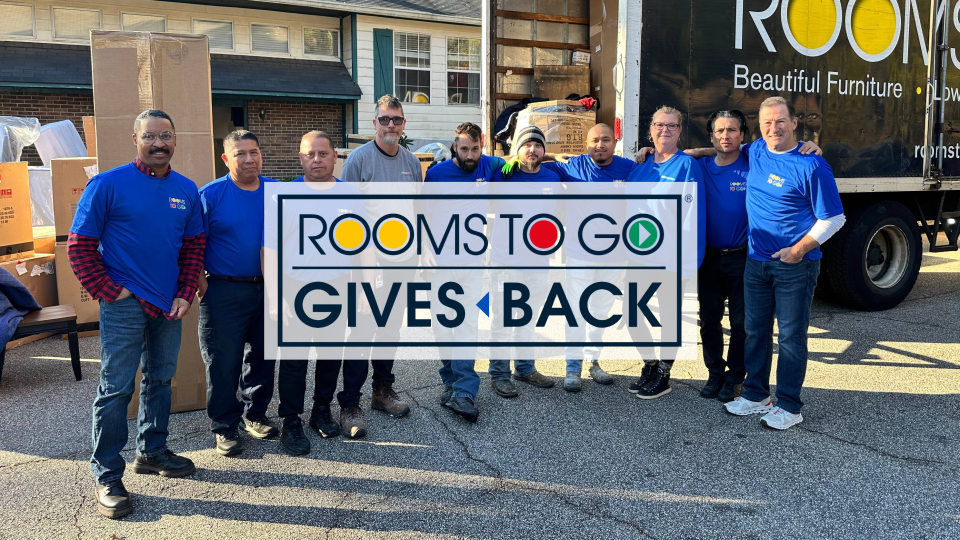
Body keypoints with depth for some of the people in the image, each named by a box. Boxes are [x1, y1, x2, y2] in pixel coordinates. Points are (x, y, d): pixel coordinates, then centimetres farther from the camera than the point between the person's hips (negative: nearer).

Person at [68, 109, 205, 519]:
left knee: (160, 380, 15)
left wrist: (185, 295, 2)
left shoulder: (186, 190, 7)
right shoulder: (108, 184, -7)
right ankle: (107, 476, 8)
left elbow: (194, 246, 12)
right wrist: (109, 292, -10)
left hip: (169, 305, 5)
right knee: (116, 388, -2)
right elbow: (80, 246, -6)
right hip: (124, 305, -5)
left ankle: (152, 451, 32)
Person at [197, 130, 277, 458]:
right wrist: (202, 286, -11)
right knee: (223, 363, 2)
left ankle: (255, 414, 31)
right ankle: (224, 427, 16)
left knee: (263, 357, 14)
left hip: (268, 289, 4)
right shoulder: (210, 195, -5)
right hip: (225, 292, -4)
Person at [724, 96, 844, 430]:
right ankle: (756, 395, 27)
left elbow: (833, 218, -11)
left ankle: (789, 406, 13)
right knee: (755, 331, 14)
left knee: (791, 336, 2)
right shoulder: (755, 151, 4)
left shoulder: (811, 165, -14)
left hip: (795, 265, -6)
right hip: (756, 261, 6)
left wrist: (799, 249, -16)